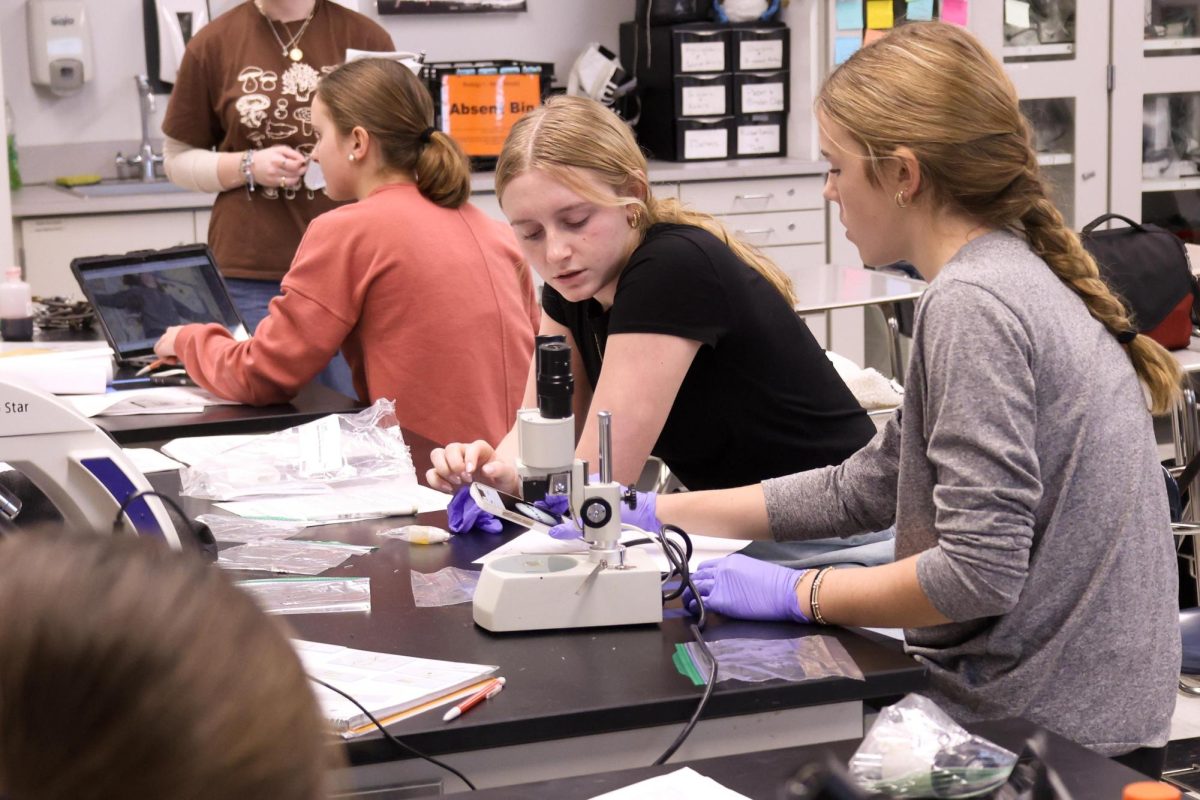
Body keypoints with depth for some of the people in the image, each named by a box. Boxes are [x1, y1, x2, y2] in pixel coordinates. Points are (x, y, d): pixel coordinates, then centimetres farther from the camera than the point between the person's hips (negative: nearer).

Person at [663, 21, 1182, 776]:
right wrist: (659, 514, 15)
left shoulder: (972, 303, -19)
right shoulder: (1023, 279, 11)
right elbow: (865, 489, 15)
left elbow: (980, 570, -24)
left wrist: (797, 592, -11)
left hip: (1042, 733, -8)